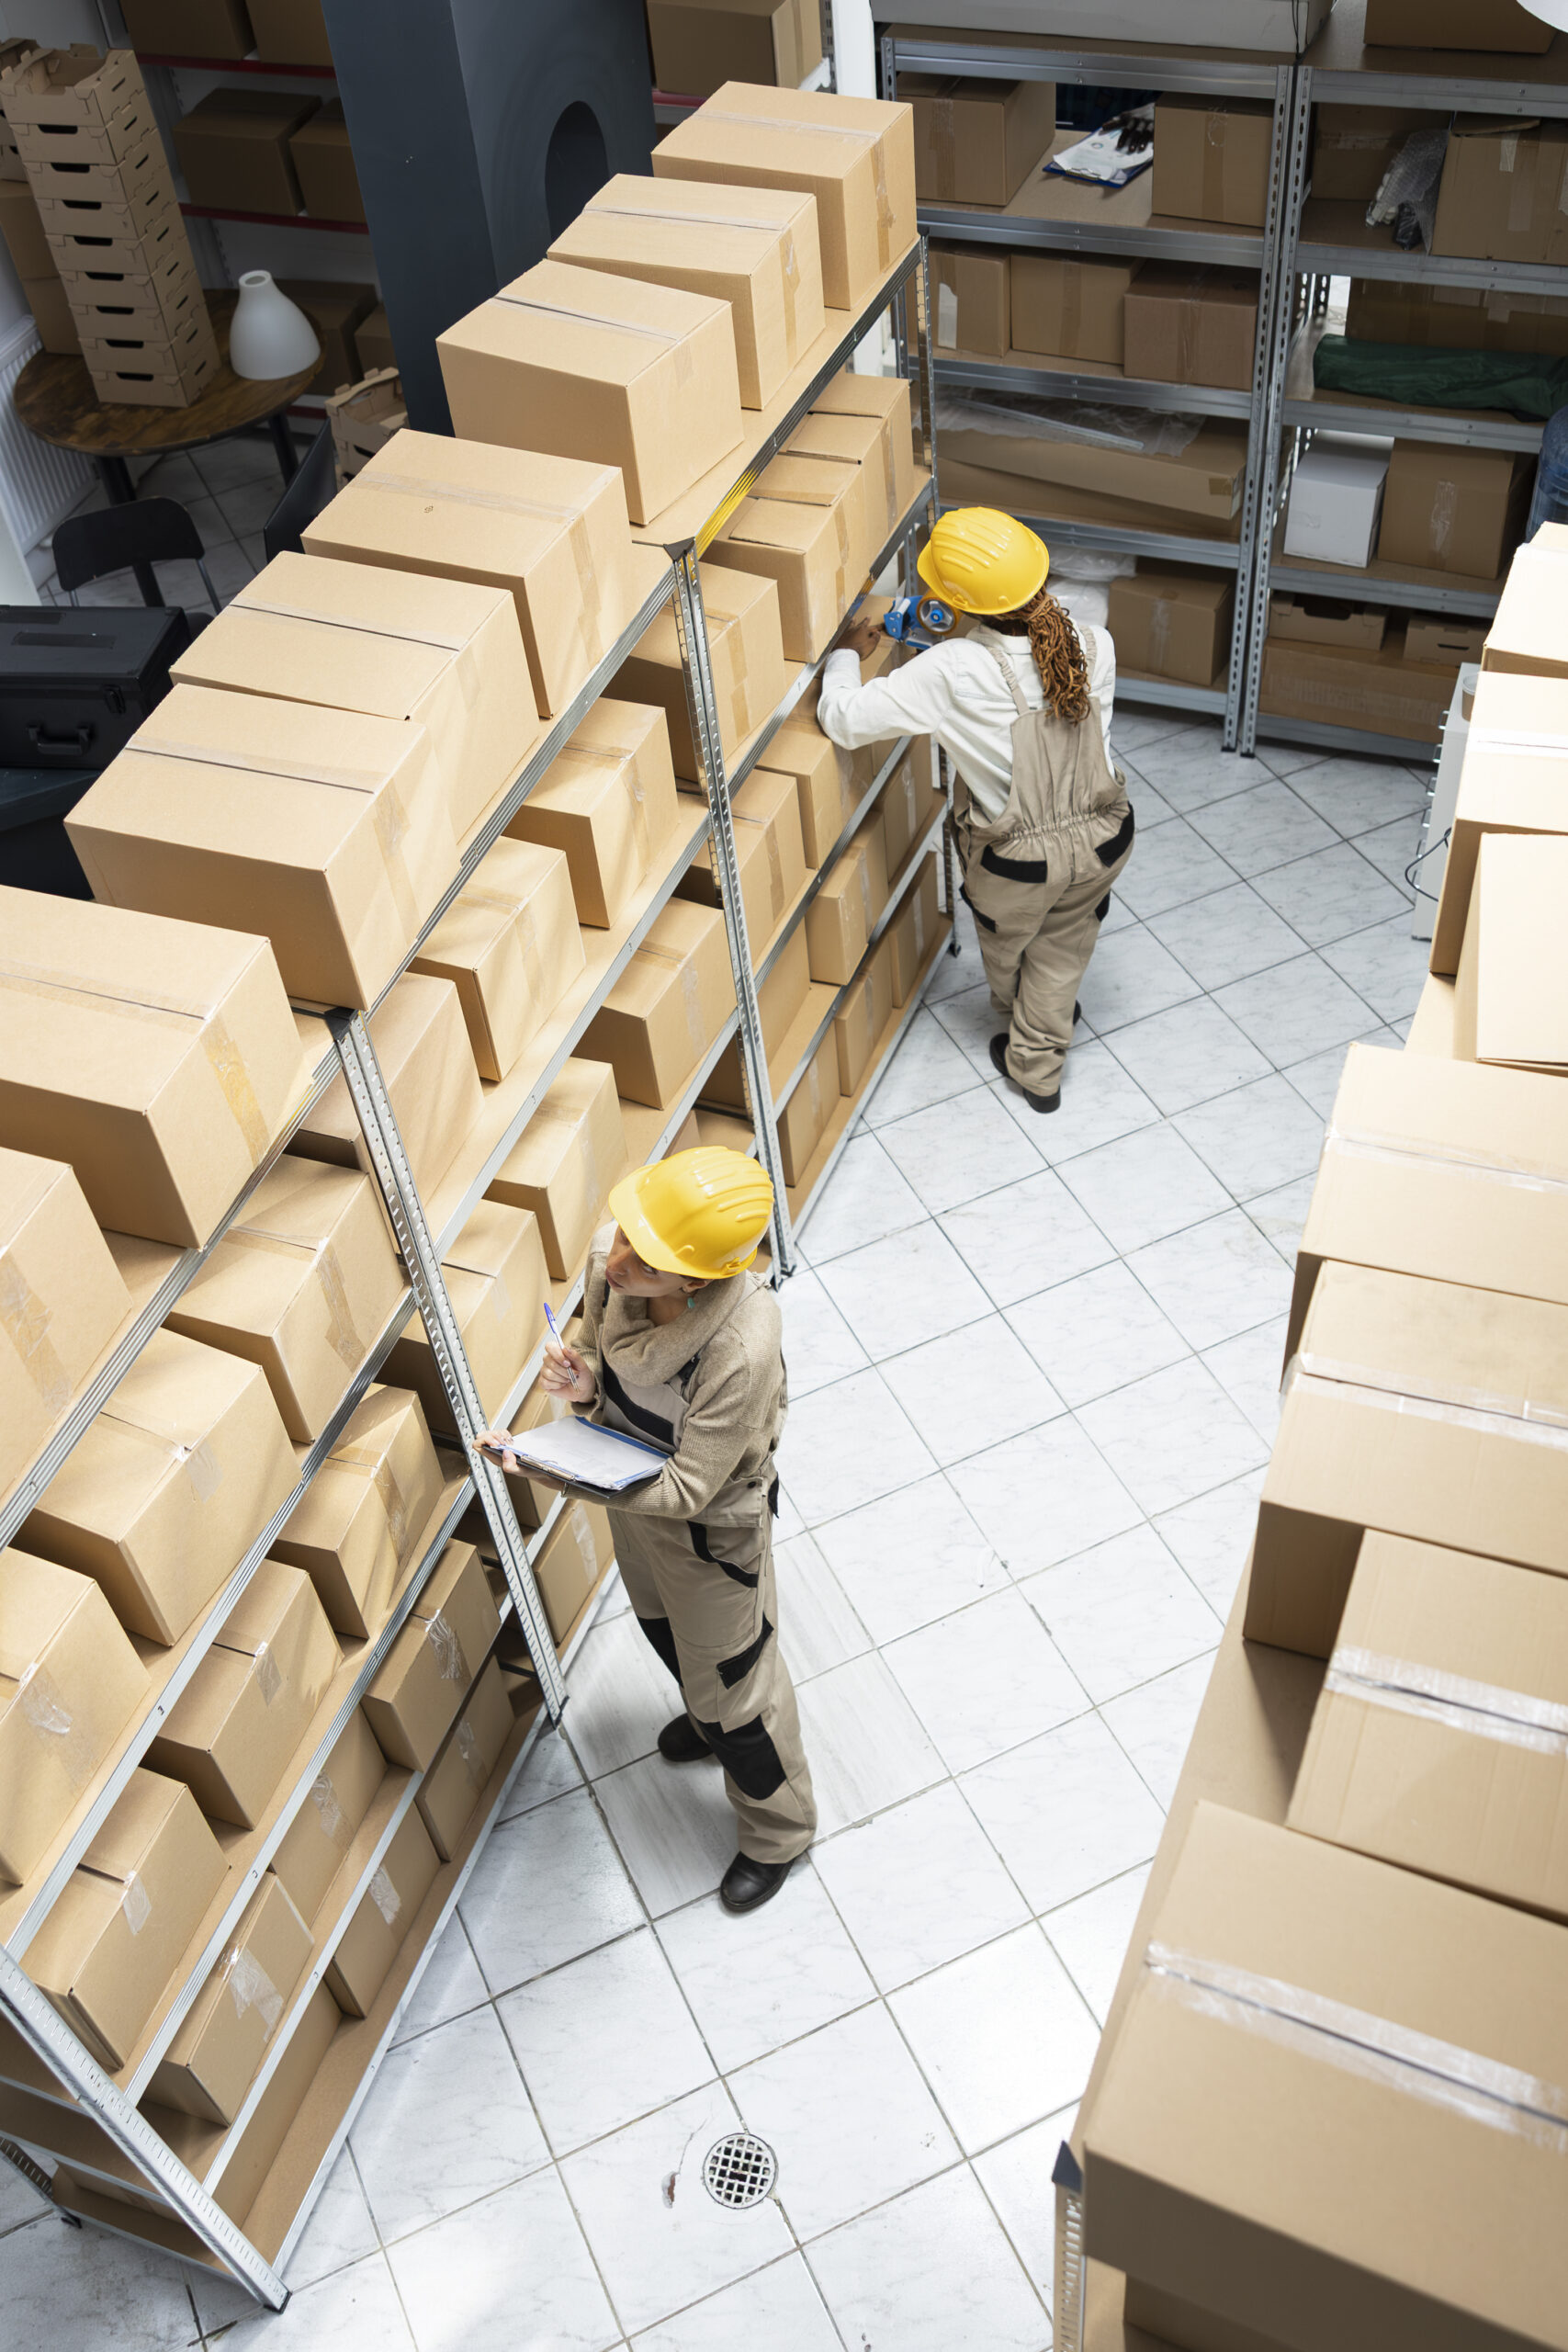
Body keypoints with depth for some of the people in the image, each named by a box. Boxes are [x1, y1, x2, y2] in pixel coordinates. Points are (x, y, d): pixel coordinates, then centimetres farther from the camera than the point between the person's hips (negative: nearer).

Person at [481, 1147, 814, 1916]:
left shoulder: (741, 1351, -44)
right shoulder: (610, 1260, -25)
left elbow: (685, 1492, -33)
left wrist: (540, 1465, -38)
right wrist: (585, 1384, -28)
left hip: (709, 1529, -7)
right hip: (634, 1492, 7)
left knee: (731, 1677, 18)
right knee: (662, 1625, 35)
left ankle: (777, 1831, 48)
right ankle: (709, 1718, 69)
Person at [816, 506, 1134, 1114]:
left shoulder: (951, 673, -29)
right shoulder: (1095, 645, -15)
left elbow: (843, 720, -24)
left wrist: (847, 652, -4)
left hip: (1019, 861, -2)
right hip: (1103, 840, 3)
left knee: (1005, 948, 32)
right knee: (1062, 953, 30)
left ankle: (1028, 1042, 61)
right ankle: (1038, 1067, 51)